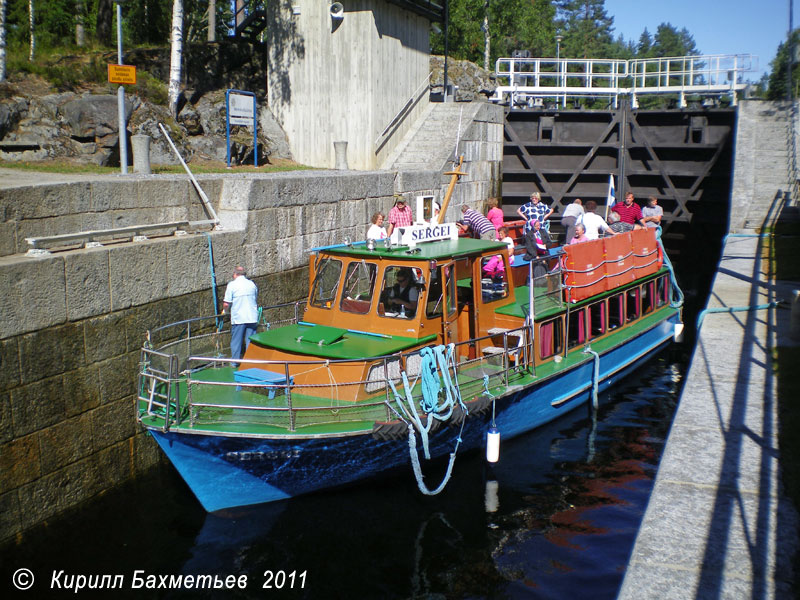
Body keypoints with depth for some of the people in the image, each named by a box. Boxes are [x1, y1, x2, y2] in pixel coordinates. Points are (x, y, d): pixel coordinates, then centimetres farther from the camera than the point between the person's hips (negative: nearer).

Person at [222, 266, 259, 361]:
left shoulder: (232, 285, -7)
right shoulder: (252, 284, 5)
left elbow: (226, 304, -10)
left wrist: (224, 310, 10)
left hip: (238, 318, -3)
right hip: (252, 317, 3)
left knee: (236, 340, 9)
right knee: (251, 340, 9)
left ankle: (235, 361, 15)